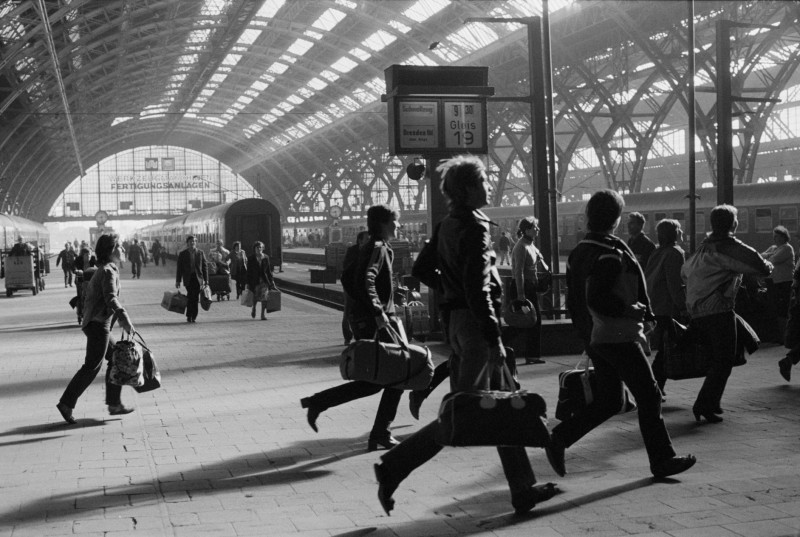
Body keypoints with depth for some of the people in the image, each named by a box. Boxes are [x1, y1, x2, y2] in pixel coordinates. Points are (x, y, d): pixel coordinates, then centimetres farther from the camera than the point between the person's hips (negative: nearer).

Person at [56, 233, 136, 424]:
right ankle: (66, 403, -6)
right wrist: (125, 320, -33)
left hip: (92, 322, 10)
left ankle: (114, 403, 14)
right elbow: (111, 299, -27)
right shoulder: (108, 271, -13)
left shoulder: (100, 271, 18)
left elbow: (87, 299, 24)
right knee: (92, 366, -7)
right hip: (99, 324, -10)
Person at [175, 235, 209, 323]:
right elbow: (179, 268, 6)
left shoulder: (200, 253, 9)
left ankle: (193, 317, 5)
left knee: (195, 298, -2)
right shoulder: (183, 254, 6)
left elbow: (204, 267, 9)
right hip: (188, 279, -1)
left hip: (197, 278, 1)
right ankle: (189, 316, 3)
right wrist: (178, 281, 2)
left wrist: (206, 280, 4)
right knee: (190, 297, -9)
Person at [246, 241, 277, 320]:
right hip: (255, 280, -1)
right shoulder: (251, 258, 0)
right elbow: (249, 271, 1)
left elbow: (268, 270, 12)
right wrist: (248, 283, -2)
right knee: (255, 296, -1)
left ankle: (263, 314, -3)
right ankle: (253, 308, 32)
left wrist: (271, 281, 9)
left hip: (264, 280, 1)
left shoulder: (266, 257, 6)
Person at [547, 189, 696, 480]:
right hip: (618, 336, -9)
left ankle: (559, 437, 8)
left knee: (607, 401, 15)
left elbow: (573, 300, 15)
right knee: (648, 396, 2)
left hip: (594, 338, 9)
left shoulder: (579, 252, 11)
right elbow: (597, 299, -27)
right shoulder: (610, 254, -18)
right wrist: (630, 310, -15)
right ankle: (662, 459, 10)